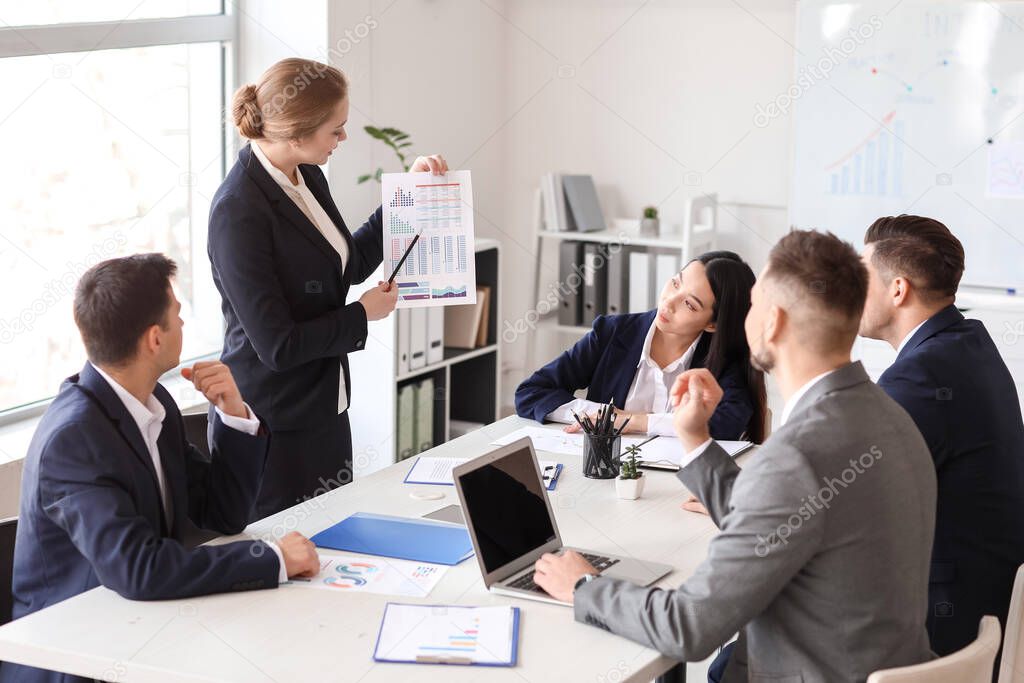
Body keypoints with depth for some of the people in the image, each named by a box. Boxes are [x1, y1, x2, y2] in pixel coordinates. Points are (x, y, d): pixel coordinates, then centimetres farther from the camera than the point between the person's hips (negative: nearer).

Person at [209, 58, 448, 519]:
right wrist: (362, 315, -10)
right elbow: (278, 345, -23)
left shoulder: (308, 178, 3)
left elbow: (350, 264, 20)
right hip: (272, 430, -8)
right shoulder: (240, 210, -23)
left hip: (324, 412, 8)